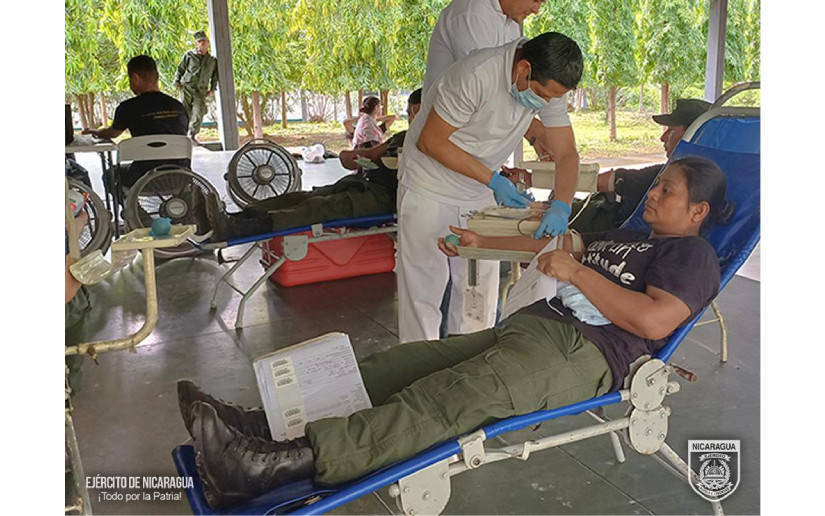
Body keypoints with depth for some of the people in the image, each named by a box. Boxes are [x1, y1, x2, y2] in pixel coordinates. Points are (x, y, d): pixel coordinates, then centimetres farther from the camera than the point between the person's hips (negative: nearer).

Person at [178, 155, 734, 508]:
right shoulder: (625, 237, 33)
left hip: (582, 352, -9)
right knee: (397, 366, -12)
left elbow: (653, 321, -14)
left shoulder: (692, 253, 6)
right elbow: (550, 244, 41)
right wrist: (481, 243, 36)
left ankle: (282, 462, -49)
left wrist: (577, 271, -10)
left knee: (446, 401, -34)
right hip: (527, 327, 9)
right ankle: (258, 426, -21)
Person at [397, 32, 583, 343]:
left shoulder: (548, 84, -10)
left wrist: (561, 205, -26)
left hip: (480, 192, 6)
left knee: (481, 287, 6)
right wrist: (494, 180, -22)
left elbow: (567, 154, -6)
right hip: (430, 186, -5)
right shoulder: (477, 75, -29)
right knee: (424, 285, -2)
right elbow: (431, 142, -22)